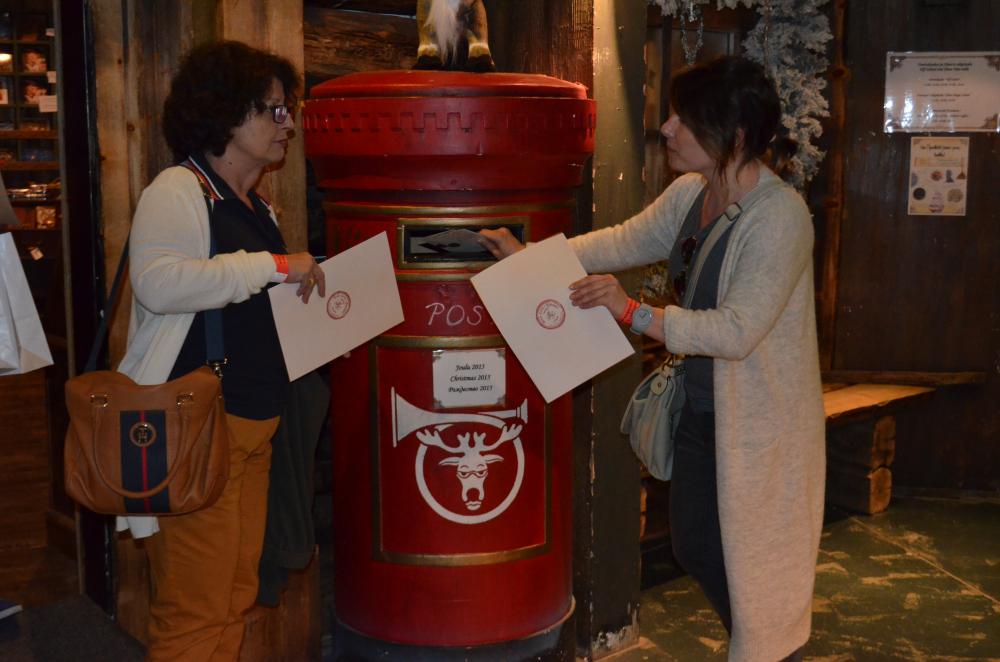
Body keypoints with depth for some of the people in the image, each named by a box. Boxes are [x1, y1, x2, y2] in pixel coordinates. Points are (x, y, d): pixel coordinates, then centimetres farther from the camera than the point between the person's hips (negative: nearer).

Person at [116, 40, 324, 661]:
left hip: (255, 423, 9)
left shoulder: (257, 206, 19)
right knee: (195, 610, -5)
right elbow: (158, 282, -27)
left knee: (236, 596, 14)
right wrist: (275, 265, -22)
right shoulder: (178, 191, -8)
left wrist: (309, 287, 17)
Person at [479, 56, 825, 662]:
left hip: (760, 421, -8)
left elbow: (735, 330, -29)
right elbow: (627, 242, 9)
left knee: (757, 558, 8)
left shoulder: (780, 216, -26)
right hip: (702, 407, 8)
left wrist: (634, 313, -27)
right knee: (695, 546, 21)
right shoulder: (690, 193, -1)